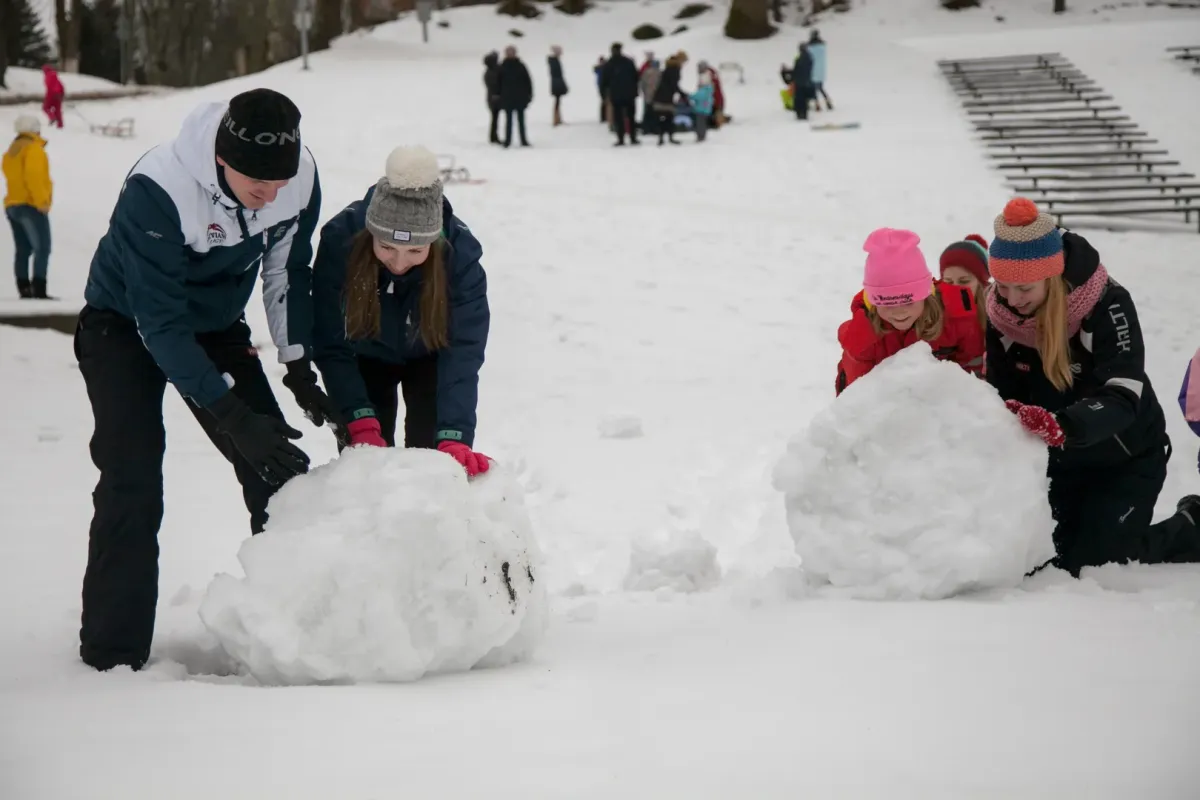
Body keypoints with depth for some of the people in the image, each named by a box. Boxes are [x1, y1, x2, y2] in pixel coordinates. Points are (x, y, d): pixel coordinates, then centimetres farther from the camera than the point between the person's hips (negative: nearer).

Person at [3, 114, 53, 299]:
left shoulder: (11, 150, 19)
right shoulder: (33, 149, -9)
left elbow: (12, 177, 15)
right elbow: (33, 176, -21)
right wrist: (42, 202, -20)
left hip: (12, 205, 9)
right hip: (30, 206, -9)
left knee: (23, 249, 9)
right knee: (42, 248, -12)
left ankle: (24, 289, 5)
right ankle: (38, 290, -21)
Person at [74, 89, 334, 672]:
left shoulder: (300, 178, -21)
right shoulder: (155, 191, -38)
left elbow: (289, 274, -2)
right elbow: (160, 321, -34)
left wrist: (299, 365, -9)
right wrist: (232, 412, -37)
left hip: (216, 324, 5)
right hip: (126, 325, -5)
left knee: (276, 464, -3)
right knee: (132, 481, -18)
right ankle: (113, 654, -11)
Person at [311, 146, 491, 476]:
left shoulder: (460, 252, -36)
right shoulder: (340, 239, -36)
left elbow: (463, 351, -37)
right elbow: (330, 345, -31)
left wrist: (454, 439, -48)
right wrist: (361, 423, -40)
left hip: (428, 356, 0)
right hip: (366, 355, 0)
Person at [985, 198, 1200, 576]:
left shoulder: (1107, 304, -29)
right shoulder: (1001, 314, -14)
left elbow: (1122, 396, -39)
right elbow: (1004, 395, -11)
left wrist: (1063, 425, -57)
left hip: (1126, 457, -5)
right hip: (1061, 460, 6)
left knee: (1096, 561, -12)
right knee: (1045, 558, 8)